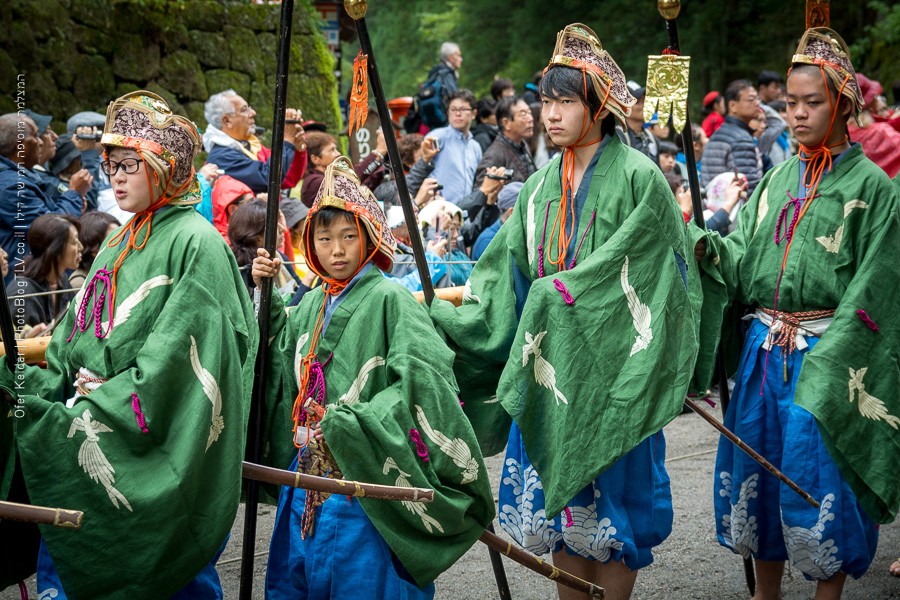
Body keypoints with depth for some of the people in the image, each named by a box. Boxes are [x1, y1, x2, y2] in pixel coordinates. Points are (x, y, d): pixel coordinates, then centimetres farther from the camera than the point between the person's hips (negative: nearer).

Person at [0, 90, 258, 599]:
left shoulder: (194, 242, -9)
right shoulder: (120, 244, 17)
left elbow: (175, 353, -17)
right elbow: (76, 342, 16)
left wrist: (103, 410, -18)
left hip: (162, 451, -8)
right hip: (99, 433, 8)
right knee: (56, 556, 4)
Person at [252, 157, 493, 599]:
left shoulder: (390, 299, -11)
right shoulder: (312, 305, 12)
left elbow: (421, 382, -21)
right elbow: (282, 362, 18)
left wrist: (344, 422, -22)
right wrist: (267, 296, 11)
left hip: (366, 480, -7)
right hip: (308, 477, 7)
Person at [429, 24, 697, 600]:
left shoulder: (639, 178, -8)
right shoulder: (542, 186, 10)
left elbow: (628, 274, -14)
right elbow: (505, 276, 8)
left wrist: (551, 295, -16)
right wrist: (436, 305, -5)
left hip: (610, 367, -5)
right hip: (549, 362, 6)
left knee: (606, 496, 1)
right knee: (558, 495, 8)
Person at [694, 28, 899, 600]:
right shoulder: (780, 177, 11)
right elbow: (742, 256, 6)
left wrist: (824, 370, -18)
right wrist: (705, 248, -15)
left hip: (827, 357, -5)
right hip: (764, 351, 6)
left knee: (818, 485, -1)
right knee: (759, 473, 12)